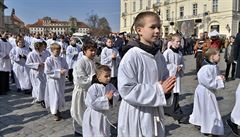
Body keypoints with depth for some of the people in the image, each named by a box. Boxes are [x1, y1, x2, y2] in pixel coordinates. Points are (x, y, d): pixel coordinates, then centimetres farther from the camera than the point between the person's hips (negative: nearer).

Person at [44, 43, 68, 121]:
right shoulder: (49, 60, -11)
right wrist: (59, 72, -19)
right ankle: (55, 113, 16)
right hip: (53, 80, -5)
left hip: (61, 81, 5)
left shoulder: (62, 59, 3)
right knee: (55, 96, -1)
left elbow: (67, 68, 7)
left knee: (61, 96, 14)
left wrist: (64, 71, -17)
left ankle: (58, 110, 35)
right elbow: (47, 71, -16)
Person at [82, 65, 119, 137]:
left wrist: (112, 98, -28)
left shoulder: (111, 86, -4)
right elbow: (91, 103, -29)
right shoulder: (93, 88, -22)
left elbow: (117, 96, -5)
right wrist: (106, 98, -30)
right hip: (94, 117, -5)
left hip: (105, 114, 6)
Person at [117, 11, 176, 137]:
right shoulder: (132, 56, -20)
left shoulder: (159, 56, 2)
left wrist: (166, 89, -10)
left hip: (156, 114, 7)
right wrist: (158, 90, -22)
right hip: (136, 116, -6)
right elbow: (126, 90, -24)